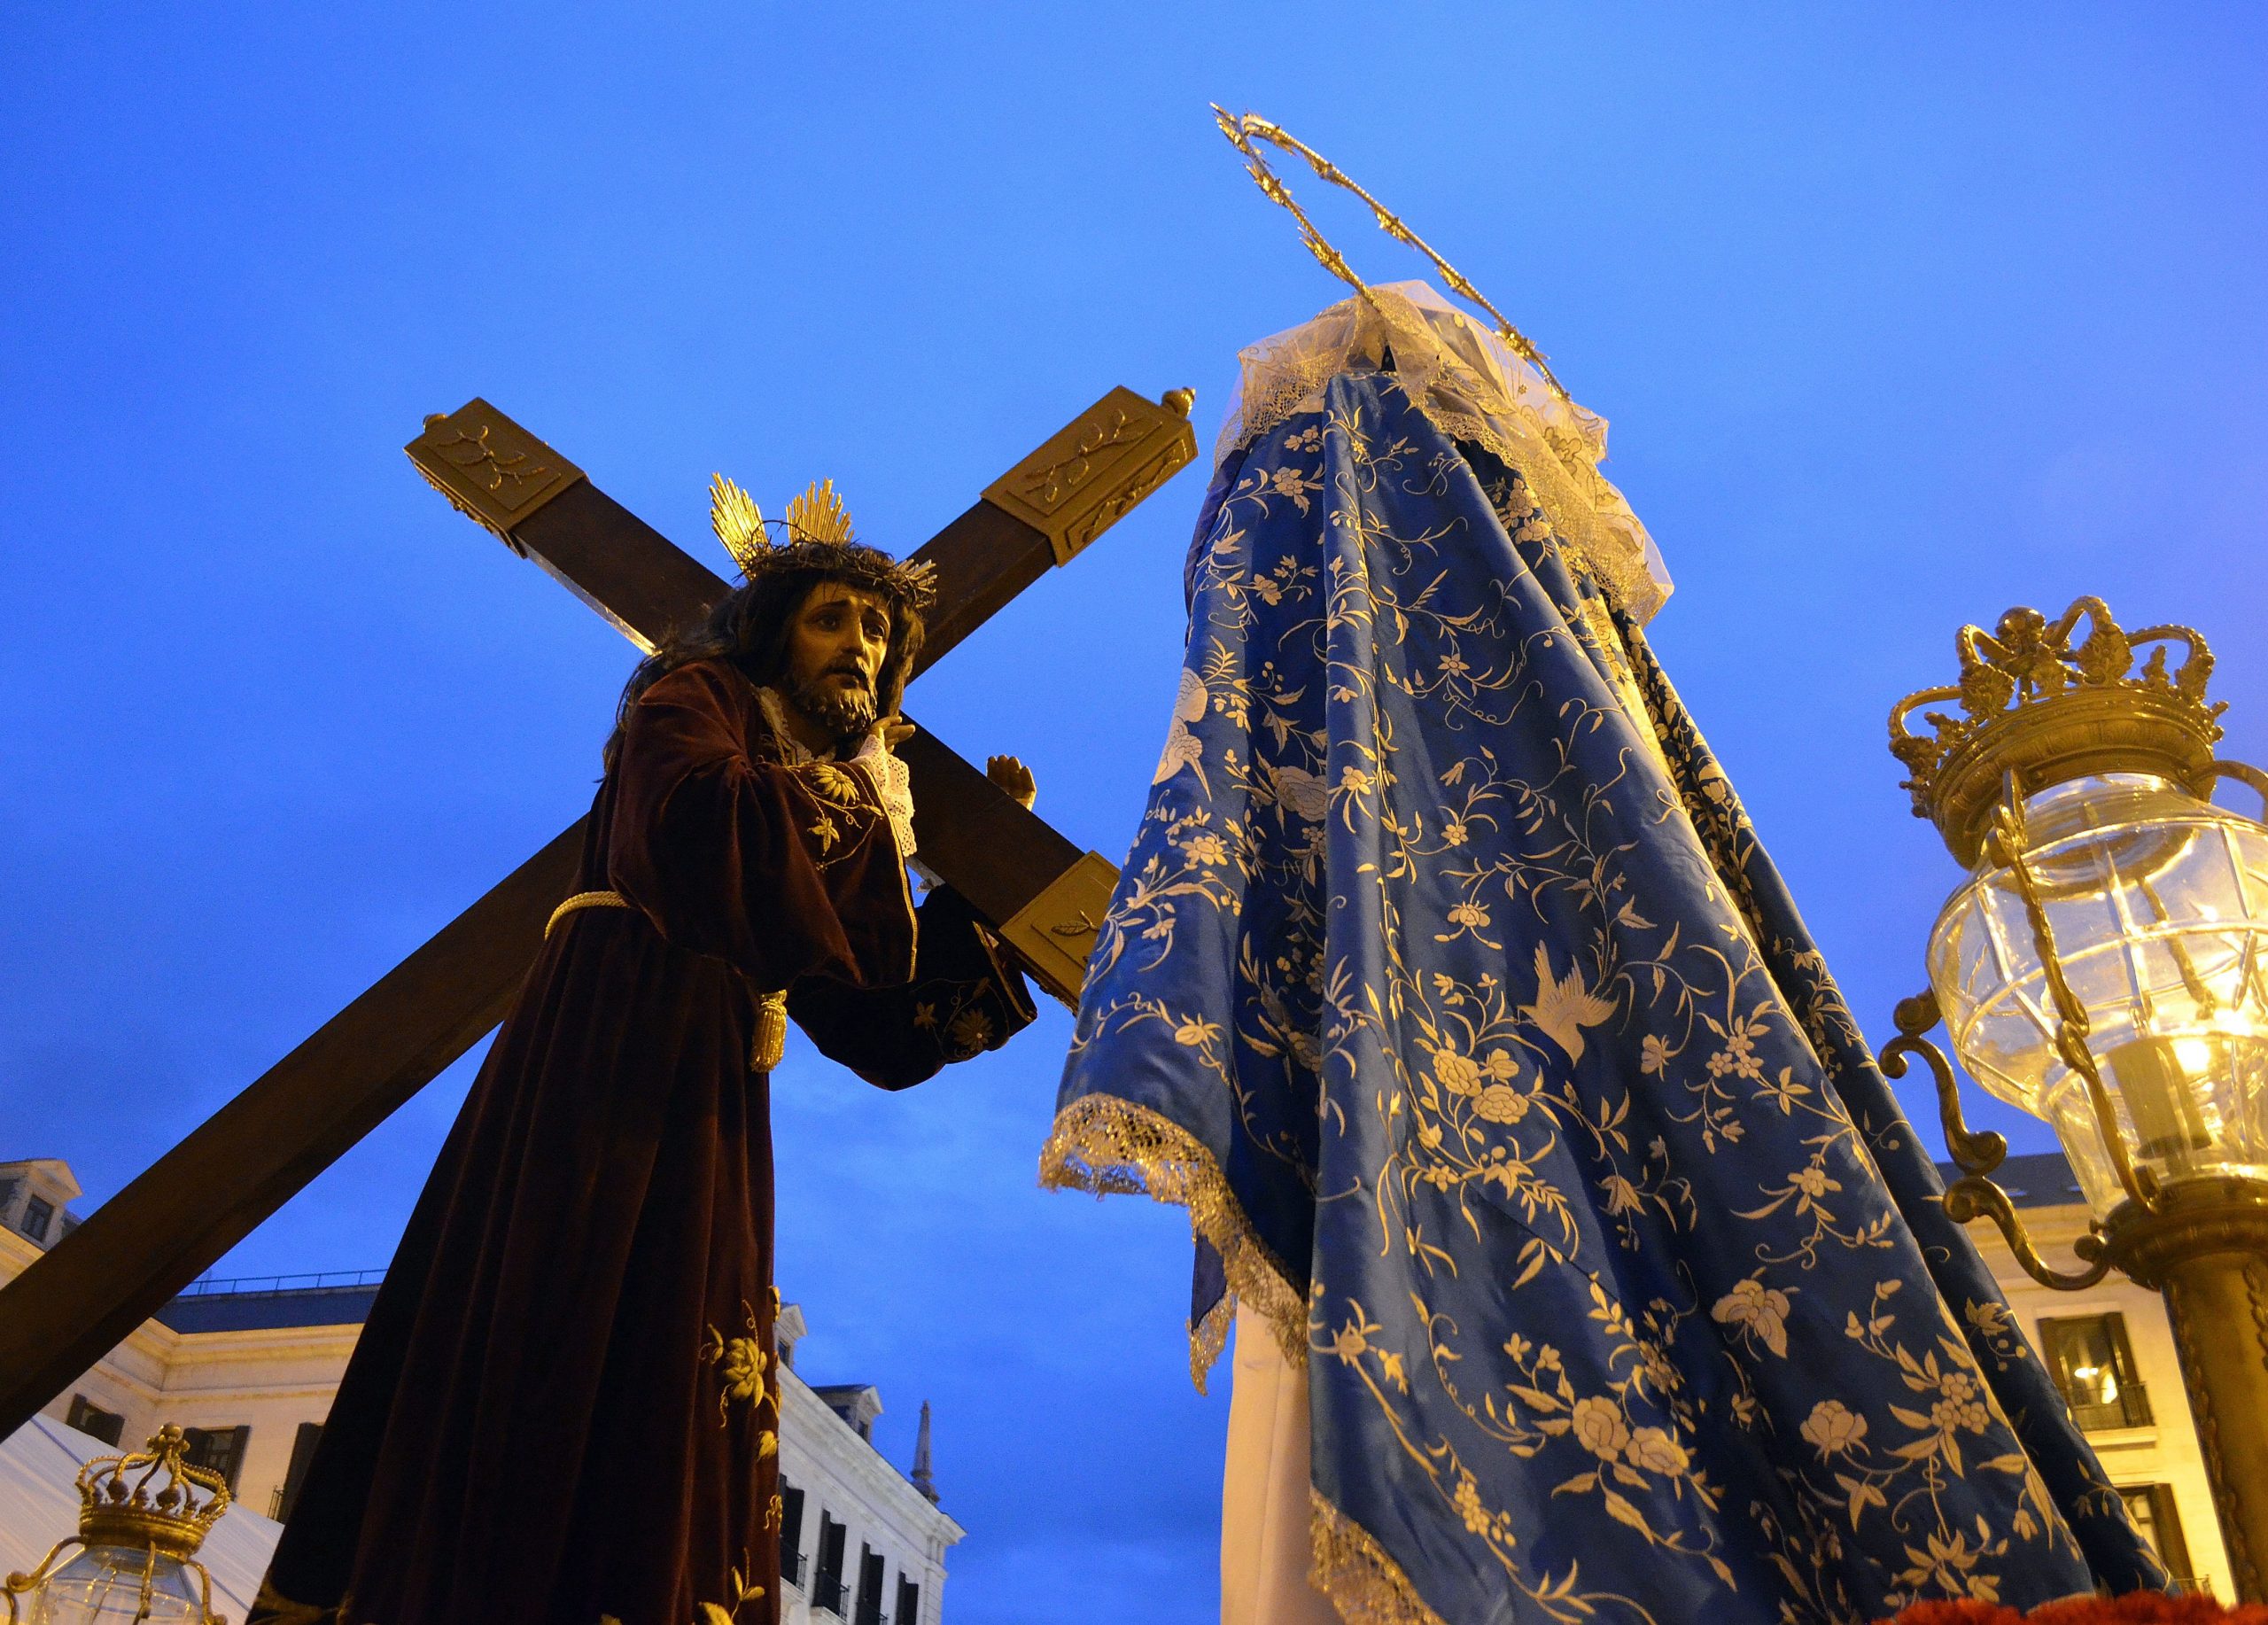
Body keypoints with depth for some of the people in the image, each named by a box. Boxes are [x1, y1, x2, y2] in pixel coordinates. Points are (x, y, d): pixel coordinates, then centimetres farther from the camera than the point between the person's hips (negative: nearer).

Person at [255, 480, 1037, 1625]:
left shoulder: (852, 816, 24)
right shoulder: (694, 697, 9)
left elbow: (886, 1031, 17)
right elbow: (691, 811, -17)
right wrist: (827, 785, -1)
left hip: (710, 1107, 6)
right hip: (600, 1053, -6)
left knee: (665, 1393, -2)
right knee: (545, 1349, -15)